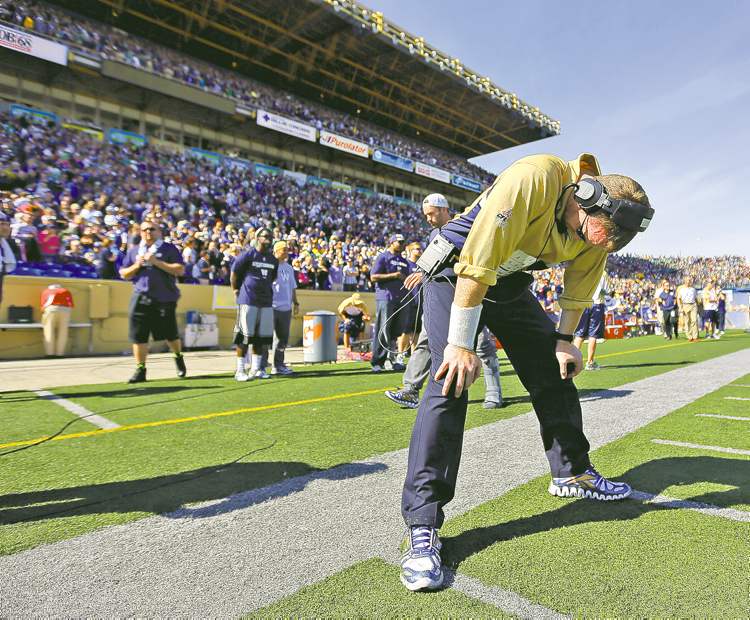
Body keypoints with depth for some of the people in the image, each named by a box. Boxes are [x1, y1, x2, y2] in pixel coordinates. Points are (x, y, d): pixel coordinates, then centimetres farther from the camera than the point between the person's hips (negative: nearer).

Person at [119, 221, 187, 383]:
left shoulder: (169, 249, 2)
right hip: (140, 298, 4)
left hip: (165, 298, -3)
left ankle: (178, 357, 32)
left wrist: (156, 262, -15)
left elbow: (180, 270, -9)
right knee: (138, 335, 1)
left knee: (170, 333, 5)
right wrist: (137, 266, -4)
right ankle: (140, 370, 11)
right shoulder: (134, 251, 15)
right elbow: (123, 274, 15)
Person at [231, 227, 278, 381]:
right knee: (245, 335, -3)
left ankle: (256, 369, 18)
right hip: (248, 300, -6)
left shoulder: (273, 260, 11)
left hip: (266, 302, 6)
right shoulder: (247, 255, -7)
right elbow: (234, 274, 1)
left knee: (263, 336, 7)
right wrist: (236, 291, 8)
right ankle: (240, 370, 5)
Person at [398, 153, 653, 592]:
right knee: (450, 383, -20)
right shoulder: (535, 179, -31)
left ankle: (572, 472, 32)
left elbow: (579, 285, 8)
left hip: (511, 284, 7)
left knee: (555, 371, 8)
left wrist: (565, 340, 7)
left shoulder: (597, 225, -7)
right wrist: (462, 343, -30)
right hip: (457, 274, -7)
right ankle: (422, 526, -14)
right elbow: (477, 265, -33)